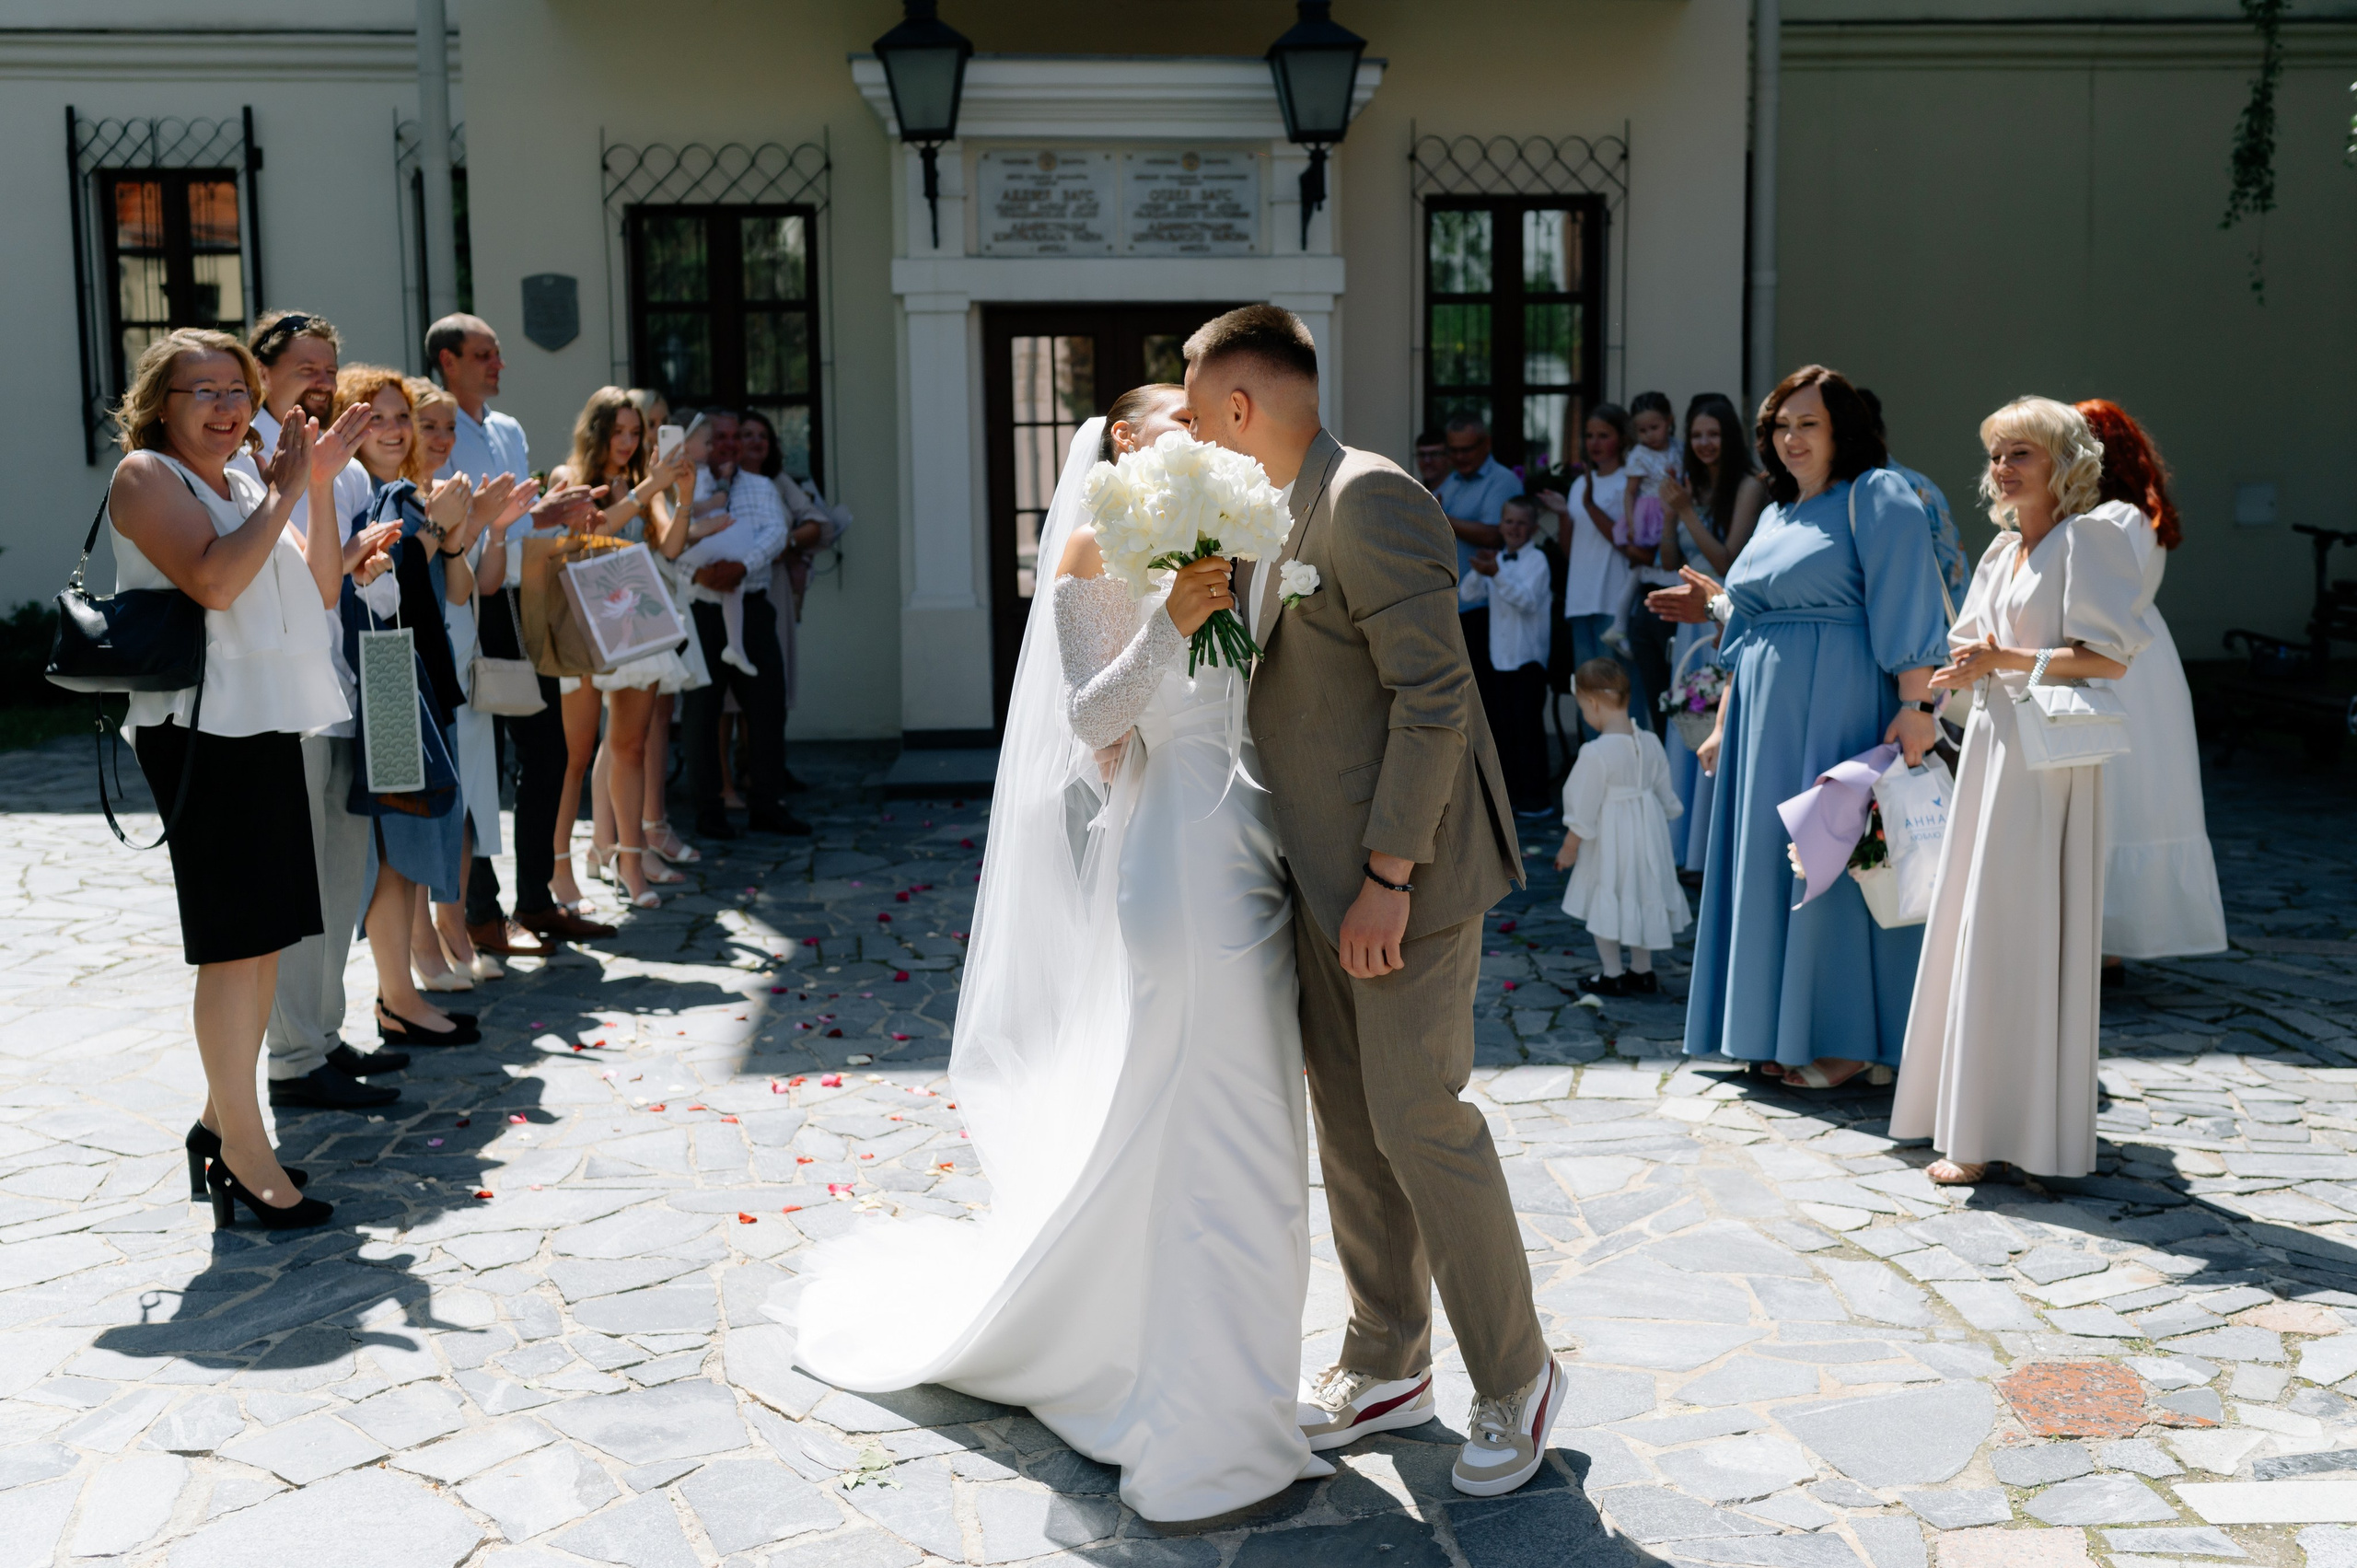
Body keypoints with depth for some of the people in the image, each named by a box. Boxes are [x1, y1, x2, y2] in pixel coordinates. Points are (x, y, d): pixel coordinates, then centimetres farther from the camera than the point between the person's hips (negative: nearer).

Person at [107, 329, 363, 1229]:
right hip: (203, 728, -9)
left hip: (267, 725, 9)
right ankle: (245, 1157, -5)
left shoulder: (241, 486, 19)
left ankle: (221, 1122, 23)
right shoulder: (147, 474, -5)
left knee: (266, 936, 11)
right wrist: (285, 490, -14)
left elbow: (318, 590, 15)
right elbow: (212, 581, -21)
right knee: (236, 939, -9)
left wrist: (322, 490, 5)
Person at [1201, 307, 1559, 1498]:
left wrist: (1388, 876, -23)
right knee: (1347, 1123, 14)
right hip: (1321, 873, 9)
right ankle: (1386, 1366, 28)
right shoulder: (1280, 518, 13)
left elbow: (1434, 695, -22)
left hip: (1399, 869, -9)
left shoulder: (1370, 501, -16)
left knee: (1417, 1119, -5)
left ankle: (1515, 1378, 12)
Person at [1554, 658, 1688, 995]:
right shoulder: (1650, 743, -2)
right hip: (1647, 836, 7)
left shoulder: (1595, 753, -23)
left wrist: (1569, 847, -6)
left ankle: (1612, 977, 17)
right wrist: (1663, 813, 25)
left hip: (1610, 841, -7)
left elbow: (1583, 810, -17)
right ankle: (1642, 972, 29)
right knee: (1640, 900, 19)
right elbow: (1666, 797, 8)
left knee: (1604, 904, 9)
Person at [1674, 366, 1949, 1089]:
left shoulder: (1877, 496, -5)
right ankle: (1787, 1032, 18)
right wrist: (1726, 724, 19)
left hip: (1841, 707, -8)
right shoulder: (1776, 515, 20)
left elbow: (1905, 607, -15)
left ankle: (1852, 1038, 3)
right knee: (1769, 857, 9)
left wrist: (1915, 705, -23)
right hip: (1767, 715, 8)